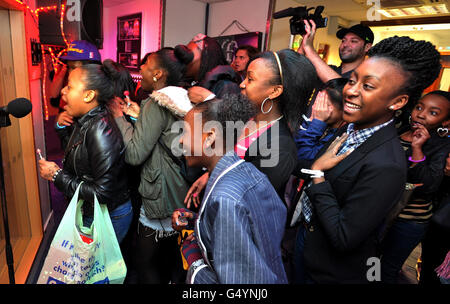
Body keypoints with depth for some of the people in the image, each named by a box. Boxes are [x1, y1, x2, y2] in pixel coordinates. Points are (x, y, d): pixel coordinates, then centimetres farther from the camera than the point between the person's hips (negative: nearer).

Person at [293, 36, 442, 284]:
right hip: (306, 233, 7)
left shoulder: (386, 166, -32)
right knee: (298, 278, 29)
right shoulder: (349, 128, -7)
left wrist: (318, 173, -26)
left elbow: (343, 239, -29)